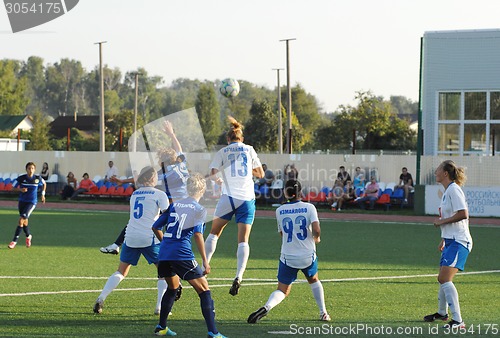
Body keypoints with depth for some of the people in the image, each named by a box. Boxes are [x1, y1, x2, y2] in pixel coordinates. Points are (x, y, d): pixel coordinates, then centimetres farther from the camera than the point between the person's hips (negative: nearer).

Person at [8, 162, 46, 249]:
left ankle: (14, 241, -14)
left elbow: (44, 184, 15)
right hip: (22, 202, 3)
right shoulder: (21, 178, -6)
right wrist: (20, 189, -19)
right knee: (24, 222, 14)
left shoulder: (38, 178, -7)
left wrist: (43, 195, 12)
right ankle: (28, 236, 44)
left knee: (21, 220, -17)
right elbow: (13, 189, 0)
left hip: (32, 202, -3)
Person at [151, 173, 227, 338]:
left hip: (164, 254, 6)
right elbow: (198, 234, -13)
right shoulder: (199, 210, 0)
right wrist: (205, 261, -12)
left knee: (173, 287, 29)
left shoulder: (174, 205, 15)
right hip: (182, 255, -6)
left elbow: (156, 227, 18)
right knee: (204, 289, -1)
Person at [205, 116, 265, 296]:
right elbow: (260, 174, 15)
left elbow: (213, 173, -4)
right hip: (247, 198, 1)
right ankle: (239, 276, -17)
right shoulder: (249, 150, 10)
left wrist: (219, 179, 17)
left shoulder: (223, 152, 5)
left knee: (214, 233, 15)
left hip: (229, 197, -1)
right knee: (243, 239, -1)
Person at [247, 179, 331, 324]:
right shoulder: (309, 207, -6)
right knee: (314, 280, 29)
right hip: (308, 256, 0)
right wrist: (316, 238, 4)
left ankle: (266, 307, -22)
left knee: (282, 290, 7)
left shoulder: (279, 211, 0)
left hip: (287, 257, 0)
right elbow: (316, 230, -17)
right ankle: (323, 313, 29)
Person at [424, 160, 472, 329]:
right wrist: (443, 239, 25)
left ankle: (458, 320, -21)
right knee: (443, 279, 21)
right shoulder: (447, 191, 17)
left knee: (445, 279, -19)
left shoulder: (454, 190, -14)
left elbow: (463, 214, -24)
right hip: (451, 240, 10)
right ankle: (442, 312, 41)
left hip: (459, 241, -10)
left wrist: (442, 221, -15)